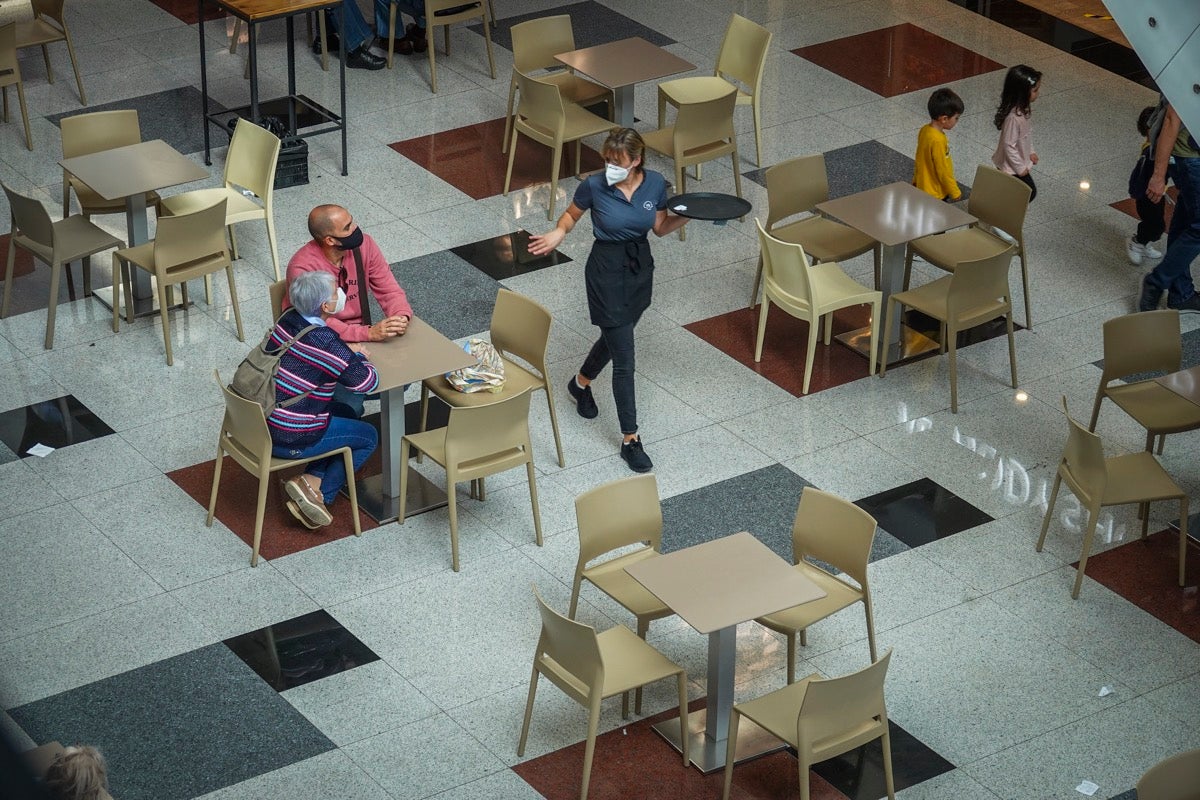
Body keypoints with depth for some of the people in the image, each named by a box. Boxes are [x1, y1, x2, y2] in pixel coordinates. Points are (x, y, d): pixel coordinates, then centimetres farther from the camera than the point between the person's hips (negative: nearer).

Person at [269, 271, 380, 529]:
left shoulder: (287, 319, -1)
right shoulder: (327, 345, -24)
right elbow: (368, 382, -14)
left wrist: (348, 351, 5)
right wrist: (357, 355, 6)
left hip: (261, 419, 7)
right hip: (290, 439, -7)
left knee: (347, 413, 26)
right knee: (368, 437, 14)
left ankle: (312, 479, 11)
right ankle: (320, 493, 4)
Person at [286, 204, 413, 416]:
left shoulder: (364, 245, -9)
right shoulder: (302, 267, -25)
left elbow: (390, 291, -4)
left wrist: (401, 317, -27)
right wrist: (369, 333, -39)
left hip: (357, 332, 6)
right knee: (350, 403, -27)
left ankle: (355, 391, 13)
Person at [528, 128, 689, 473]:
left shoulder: (655, 184, -9)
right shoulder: (594, 186, -17)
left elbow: (660, 227, 5)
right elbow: (572, 214, 1)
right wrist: (558, 233, -19)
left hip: (641, 266, 5)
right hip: (607, 269, -5)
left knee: (616, 337, 26)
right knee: (624, 358, -6)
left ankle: (581, 383, 56)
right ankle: (630, 439, 2)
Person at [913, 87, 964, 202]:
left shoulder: (925, 130, -3)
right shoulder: (938, 141, -29)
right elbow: (943, 171, -23)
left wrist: (916, 181, 22)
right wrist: (955, 192, -12)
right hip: (935, 194, -9)